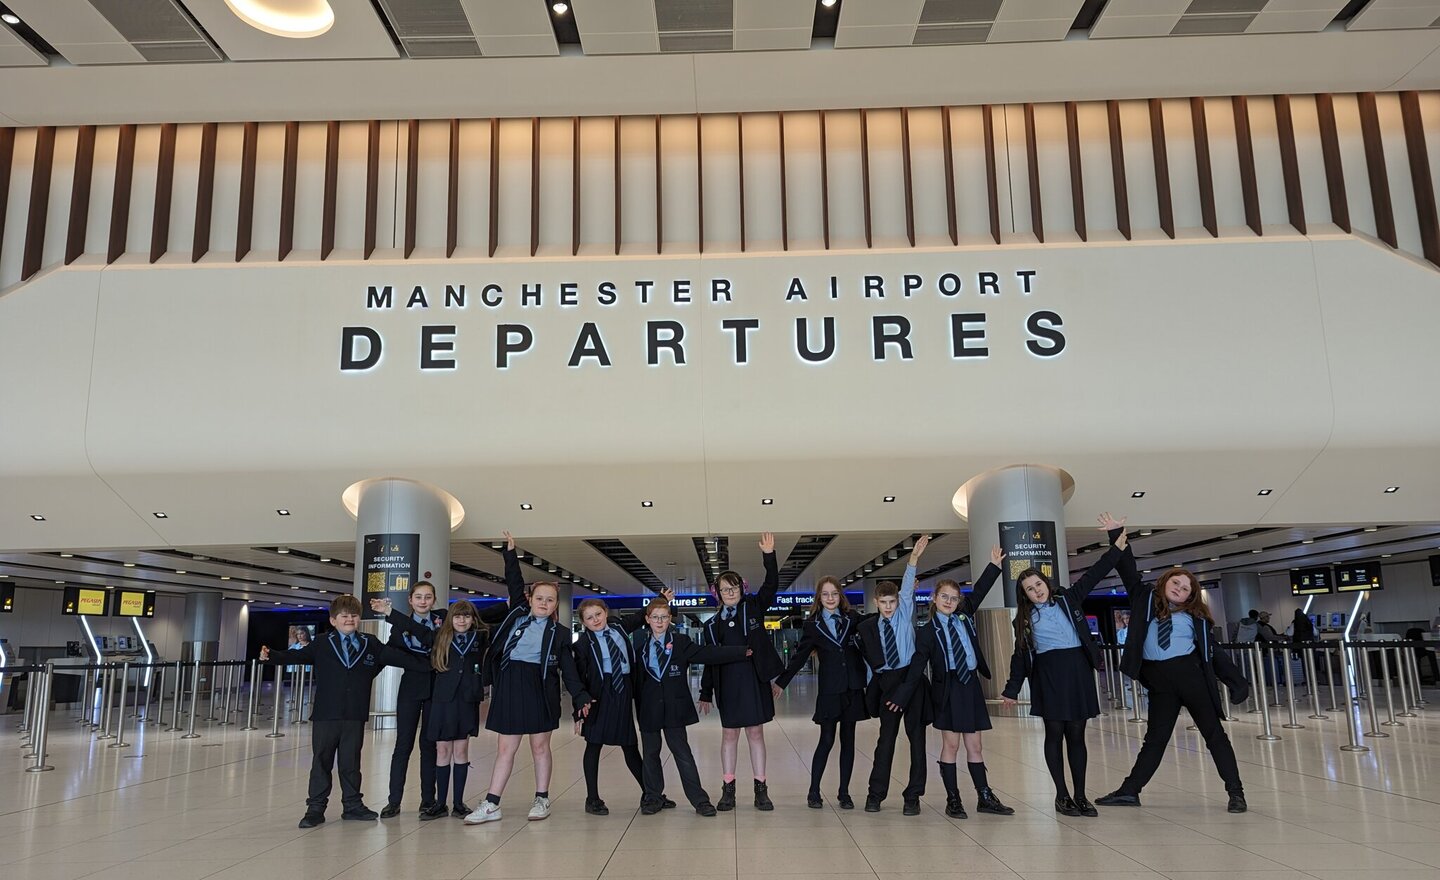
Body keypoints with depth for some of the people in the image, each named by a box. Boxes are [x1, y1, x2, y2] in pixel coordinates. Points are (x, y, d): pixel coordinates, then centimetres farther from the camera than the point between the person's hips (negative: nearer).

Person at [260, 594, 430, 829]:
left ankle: (352, 805, 22)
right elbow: (297, 655, -3)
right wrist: (271, 656, -18)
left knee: (351, 762, 10)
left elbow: (397, 656, 8)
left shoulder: (371, 645, 6)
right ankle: (315, 808, 14)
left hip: (355, 716, 2)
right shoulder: (322, 646, 2)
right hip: (326, 714, -1)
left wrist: (427, 665, 4)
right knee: (321, 762, 5)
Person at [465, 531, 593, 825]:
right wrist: (511, 553, 7)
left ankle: (542, 800, 18)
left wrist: (580, 696, -5)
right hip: (510, 683, 2)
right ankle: (491, 805, 7)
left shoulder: (559, 633, 4)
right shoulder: (518, 614, 9)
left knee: (540, 746, 7)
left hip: (540, 688, -2)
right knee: (506, 748, 4)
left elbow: (568, 668, 2)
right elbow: (515, 584, 12)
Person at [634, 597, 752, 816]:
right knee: (650, 753, 11)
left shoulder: (680, 641, -2)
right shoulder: (639, 641, 4)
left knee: (682, 752, 1)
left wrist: (741, 651, -13)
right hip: (648, 707, 2)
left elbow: (708, 653, -7)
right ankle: (653, 798, 25)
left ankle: (699, 799, 7)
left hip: (674, 706, -2)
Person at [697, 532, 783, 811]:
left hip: (755, 680, -1)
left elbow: (771, 585, -10)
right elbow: (709, 661, 9)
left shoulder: (754, 608, 3)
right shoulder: (712, 624, 7)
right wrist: (705, 693, 8)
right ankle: (728, 789, 17)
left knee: (755, 734, 6)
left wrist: (769, 555, -22)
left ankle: (761, 789, 13)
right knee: (729, 735, 8)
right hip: (728, 684, 1)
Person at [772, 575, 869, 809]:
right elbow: (800, 655, 5)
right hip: (829, 689, -2)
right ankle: (814, 792, 9)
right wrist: (781, 682, 6)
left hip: (853, 688, 2)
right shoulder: (813, 624, 2)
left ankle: (844, 793, 16)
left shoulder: (853, 618, 4)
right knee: (827, 740, -1)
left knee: (848, 740, 7)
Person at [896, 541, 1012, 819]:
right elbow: (917, 667, -8)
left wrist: (994, 566, 11)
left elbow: (979, 591, 15)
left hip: (971, 685, 5)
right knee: (950, 744, 0)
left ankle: (985, 797, 15)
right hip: (947, 688, -4)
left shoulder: (964, 616, 8)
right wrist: (901, 696, -14)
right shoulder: (927, 632, -5)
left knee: (975, 745, 10)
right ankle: (953, 800, 8)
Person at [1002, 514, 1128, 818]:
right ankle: (1062, 795, 9)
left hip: (1078, 670, 1)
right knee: (1055, 733, 0)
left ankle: (1080, 796, 12)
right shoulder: (1024, 619, 8)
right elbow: (1020, 655, 10)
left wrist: (1117, 540, -4)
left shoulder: (1068, 599, 8)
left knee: (1076, 734, 4)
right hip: (1048, 674, -1)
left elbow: (1095, 573, 4)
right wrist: (1012, 689, 9)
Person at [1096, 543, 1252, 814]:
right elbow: (1128, 571, 5)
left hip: (1190, 674, -1)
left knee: (1213, 733, 6)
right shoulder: (1145, 599, 9)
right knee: (1156, 737, 6)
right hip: (1160, 682, 1)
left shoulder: (1195, 615, 8)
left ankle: (1236, 792, 14)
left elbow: (1213, 652, 9)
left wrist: (1238, 681, 3)